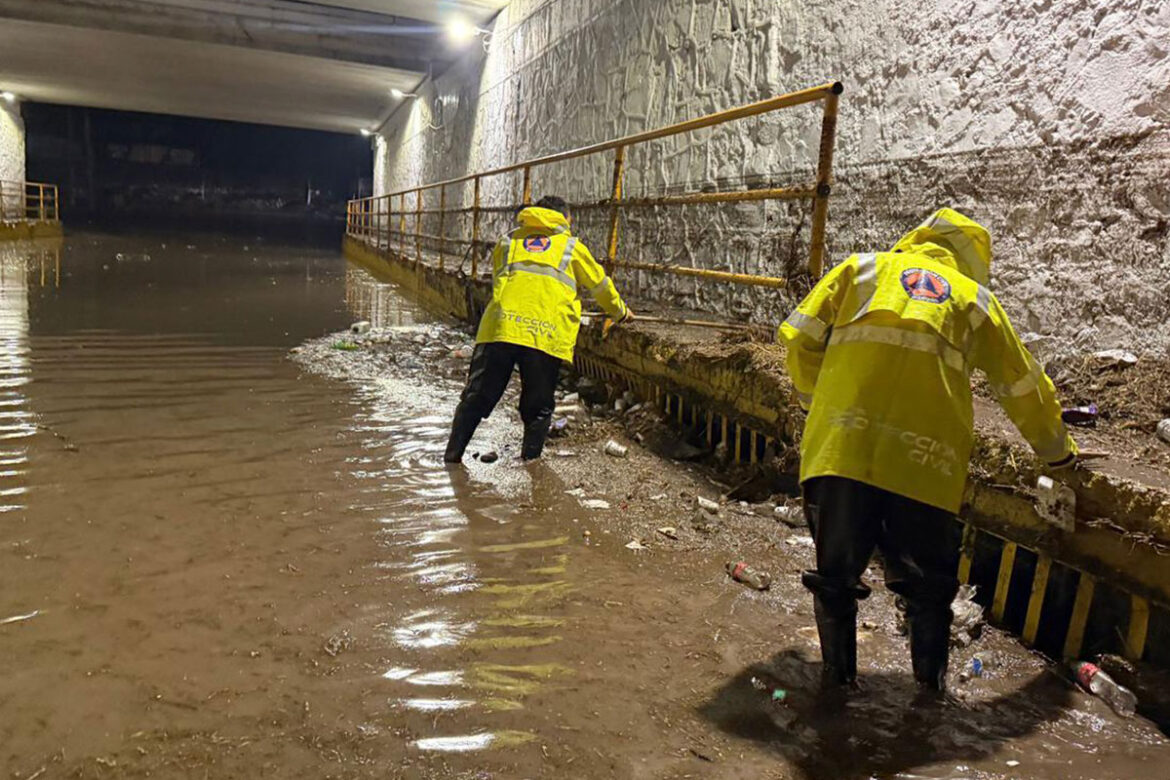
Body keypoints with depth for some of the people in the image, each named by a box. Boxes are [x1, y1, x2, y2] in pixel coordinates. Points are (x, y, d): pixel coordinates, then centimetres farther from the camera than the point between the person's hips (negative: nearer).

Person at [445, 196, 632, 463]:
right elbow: (600, 285, 31)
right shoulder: (571, 245, 22)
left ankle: (452, 458, 11)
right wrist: (620, 312, 48)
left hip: (499, 327, 2)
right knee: (538, 409, 11)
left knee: (476, 399, 10)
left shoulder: (508, 241, 27)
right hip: (546, 335, -2)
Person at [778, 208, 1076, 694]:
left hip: (840, 446, 0)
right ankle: (931, 683, 27)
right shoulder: (974, 297, 23)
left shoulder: (863, 267, 21)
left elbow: (799, 336, 12)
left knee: (835, 571, 15)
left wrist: (818, 405, 27)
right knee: (926, 580, 18)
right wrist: (1058, 451, 44)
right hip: (924, 456, 0)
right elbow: (1023, 384, 28)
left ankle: (838, 676, 25)